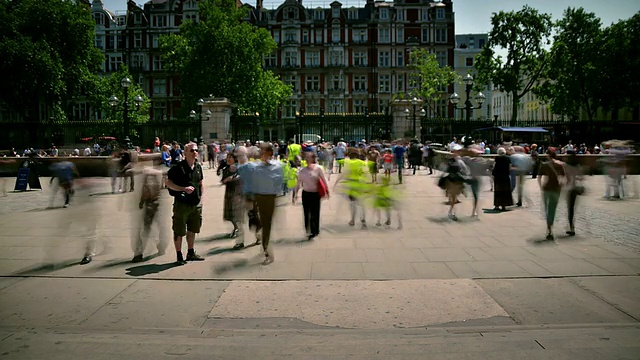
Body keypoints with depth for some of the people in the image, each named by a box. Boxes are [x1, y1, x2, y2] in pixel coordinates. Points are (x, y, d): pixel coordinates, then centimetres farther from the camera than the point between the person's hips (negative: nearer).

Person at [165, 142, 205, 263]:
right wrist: (184, 189, -22)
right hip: (182, 203, -6)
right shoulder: (179, 167, -11)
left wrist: (200, 198, 12)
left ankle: (191, 253, 30)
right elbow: (168, 183, -13)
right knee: (179, 231, 3)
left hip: (196, 204, 6)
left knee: (192, 230, 16)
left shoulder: (198, 167, 9)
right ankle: (179, 255, 14)